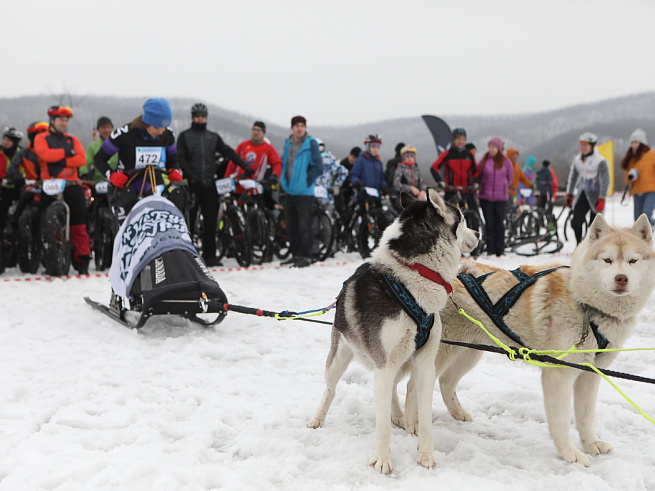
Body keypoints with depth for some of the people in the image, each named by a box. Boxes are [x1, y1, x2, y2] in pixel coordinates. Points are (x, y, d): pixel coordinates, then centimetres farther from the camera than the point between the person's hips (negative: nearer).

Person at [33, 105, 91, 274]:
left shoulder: (72, 140, 20)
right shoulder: (41, 138, 12)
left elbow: (81, 159, 2)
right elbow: (44, 154, -10)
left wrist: (61, 162, -10)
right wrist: (67, 153, -4)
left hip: (72, 185, 2)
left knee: (79, 225, -4)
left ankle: (82, 260, -3)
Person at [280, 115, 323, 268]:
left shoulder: (311, 143, -7)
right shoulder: (288, 143, 12)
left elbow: (318, 167, -9)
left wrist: (307, 181, -11)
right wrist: (284, 181, 13)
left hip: (304, 192, -7)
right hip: (289, 191, 7)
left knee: (304, 225, -6)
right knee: (291, 225, 11)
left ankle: (305, 256, -2)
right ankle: (295, 254, 20)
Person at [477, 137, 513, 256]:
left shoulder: (506, 162, 1)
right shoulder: (483, 161, 2)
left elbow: (510, 178, 13)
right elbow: (479, 176, 12)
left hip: (501, 197, -1)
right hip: (486, 197, 1)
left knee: (499, 223, 2)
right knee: (489, 223, 2)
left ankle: (500, 250, 10)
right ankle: (490, 249, 9)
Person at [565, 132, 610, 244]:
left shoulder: (600, 161, -11)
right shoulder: (577, 160, 7)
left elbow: (605, 181, -12)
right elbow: (572, 178, 16)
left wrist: (601, 199, -18)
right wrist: (569, 195, 15)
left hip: (595, 195, -5)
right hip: (581, 195, 5)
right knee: (576, 222, -5)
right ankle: (579, 245, 12)